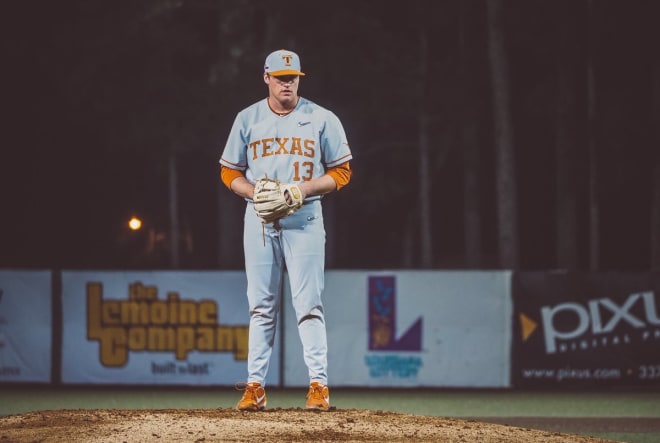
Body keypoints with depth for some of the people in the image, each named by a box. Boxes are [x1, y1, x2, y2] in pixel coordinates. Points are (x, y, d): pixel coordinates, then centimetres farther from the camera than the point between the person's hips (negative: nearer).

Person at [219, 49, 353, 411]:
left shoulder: (321, 119, 1)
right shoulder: (247, 119, 7)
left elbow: (341, 172, 2)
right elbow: (230, 173, 11)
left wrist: (305, 188, -13)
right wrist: (255, 192, -9)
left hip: (304, 217, -2)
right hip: (259, 218, 2)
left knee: (308, 304, -6)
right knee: (261, 305, 3)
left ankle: (318, 385, -5)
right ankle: (255, 386, 4)